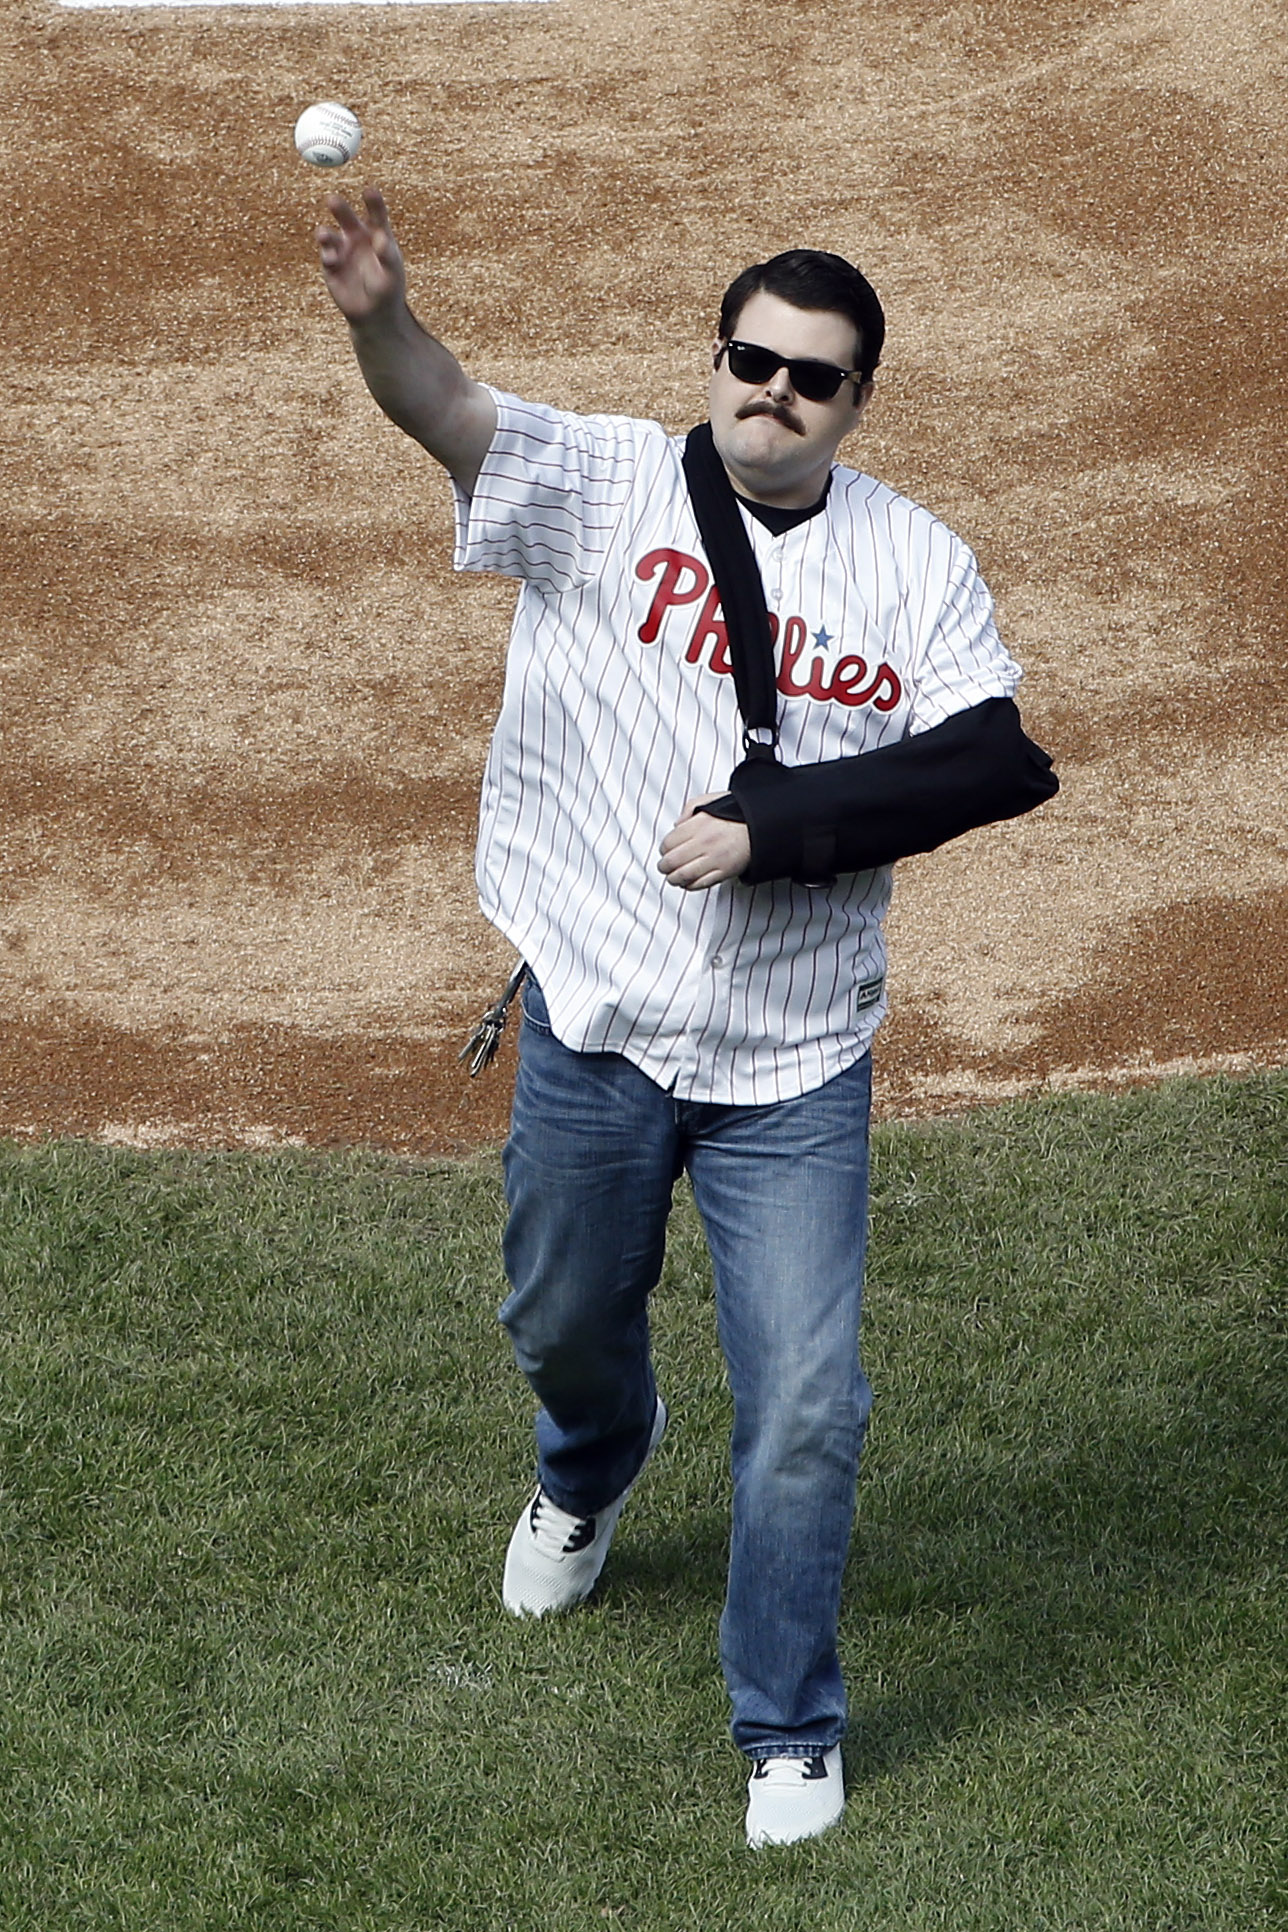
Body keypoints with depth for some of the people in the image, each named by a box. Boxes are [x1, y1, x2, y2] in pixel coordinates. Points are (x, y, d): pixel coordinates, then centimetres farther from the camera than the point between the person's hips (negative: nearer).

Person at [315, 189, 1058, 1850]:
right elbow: (448, 411, -26)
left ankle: (788, 1729, 17)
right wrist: (377, 316, -49)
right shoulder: (606, 487, -7)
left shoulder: (917, 563, -2)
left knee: (806, 1402, -2)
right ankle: (590, 1471, 58)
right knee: (565, 1322, 21)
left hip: (795, 1061, 0)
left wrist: (772, 820, -22)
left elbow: (998, 759, -13)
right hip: (595, 1027, 0)